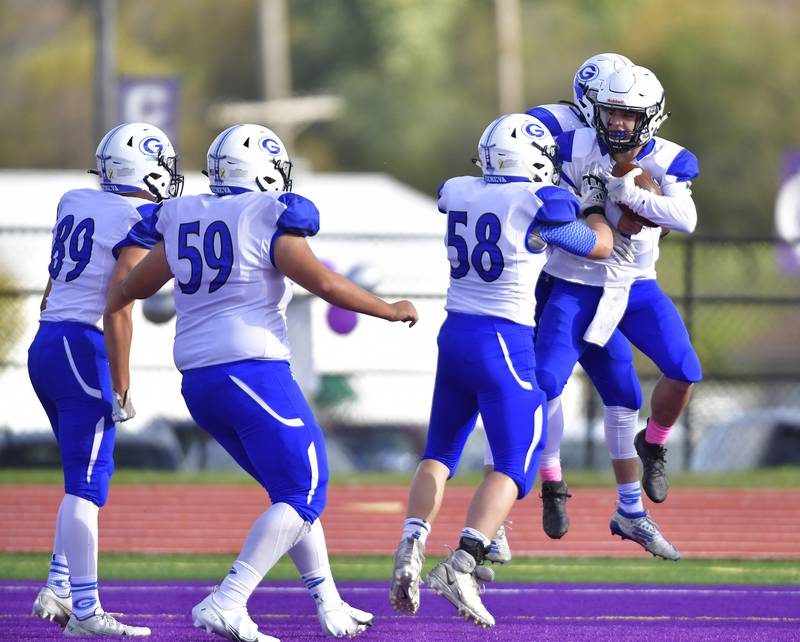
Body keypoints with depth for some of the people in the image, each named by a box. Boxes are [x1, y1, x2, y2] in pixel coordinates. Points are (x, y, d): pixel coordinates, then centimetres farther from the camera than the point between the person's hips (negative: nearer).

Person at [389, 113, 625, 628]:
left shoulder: (457, 194, 5)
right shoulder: (541, 205, -9)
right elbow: (600, 246, 7)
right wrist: (597, 212, 29)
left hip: (455, 334, 6)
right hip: (505, 341, -6)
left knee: (440, 454, 19)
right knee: (515, 465, -2)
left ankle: (412, 547, -2)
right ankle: (462, 564, -20)